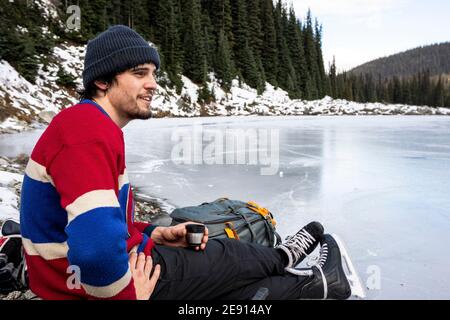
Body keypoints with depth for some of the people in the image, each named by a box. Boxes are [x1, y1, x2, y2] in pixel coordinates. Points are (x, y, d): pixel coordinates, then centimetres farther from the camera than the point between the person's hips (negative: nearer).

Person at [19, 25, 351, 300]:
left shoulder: (93, 126, 9)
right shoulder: (89, 129, -26)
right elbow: (96, 247, -39)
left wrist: (156, 235, 5)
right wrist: (128, 294, -20)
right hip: (96, 283, -9)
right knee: (227, 257, 8)